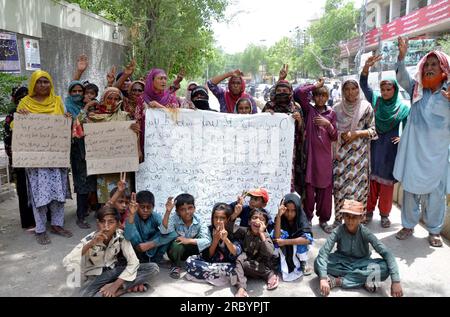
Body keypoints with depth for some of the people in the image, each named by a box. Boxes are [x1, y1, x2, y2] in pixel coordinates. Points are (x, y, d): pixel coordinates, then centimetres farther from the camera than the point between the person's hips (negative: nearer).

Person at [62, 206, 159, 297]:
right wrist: (90, 244, -41)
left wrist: (115, 285, -26)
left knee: (153, 268, -16)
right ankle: (130, 287, -21)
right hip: (95, 276, -2)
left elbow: (133, 262, -19)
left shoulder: (120, 236, -17)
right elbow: (66, 262, -32)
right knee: (86, 294, -38)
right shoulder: (89, 240, -20)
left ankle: (117, 288, -16)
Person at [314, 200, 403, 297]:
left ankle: (338, 280, -26)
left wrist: (395, 281, -38)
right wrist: (323, 278, -44)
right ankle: (363, 280, -27)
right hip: (342, 263, 0)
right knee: (318, 263, -31)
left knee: (384, 268, -31)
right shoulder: (338, 232, -21)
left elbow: (386, 253, -27)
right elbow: (323, 253, -30)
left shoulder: (365, 233, -21)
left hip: (361, 264, 1)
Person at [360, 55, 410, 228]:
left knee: (386, 181, 5)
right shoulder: (375, 100, 2)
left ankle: (384, 214, 18)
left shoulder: (403, 107, -1)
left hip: (390, 148, -1)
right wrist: (367, 67, -20)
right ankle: (369, 211, 18)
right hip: (373, 145, 1)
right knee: (371, 178, 6)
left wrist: (403, 138, -7)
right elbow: (363, 84, -6)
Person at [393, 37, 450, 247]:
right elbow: (402, 78, -7)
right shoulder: (417, 90, 7)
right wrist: (402, 56, -22)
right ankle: (408, 225, 25)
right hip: (414, 151, 2)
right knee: (410, 189, 10)